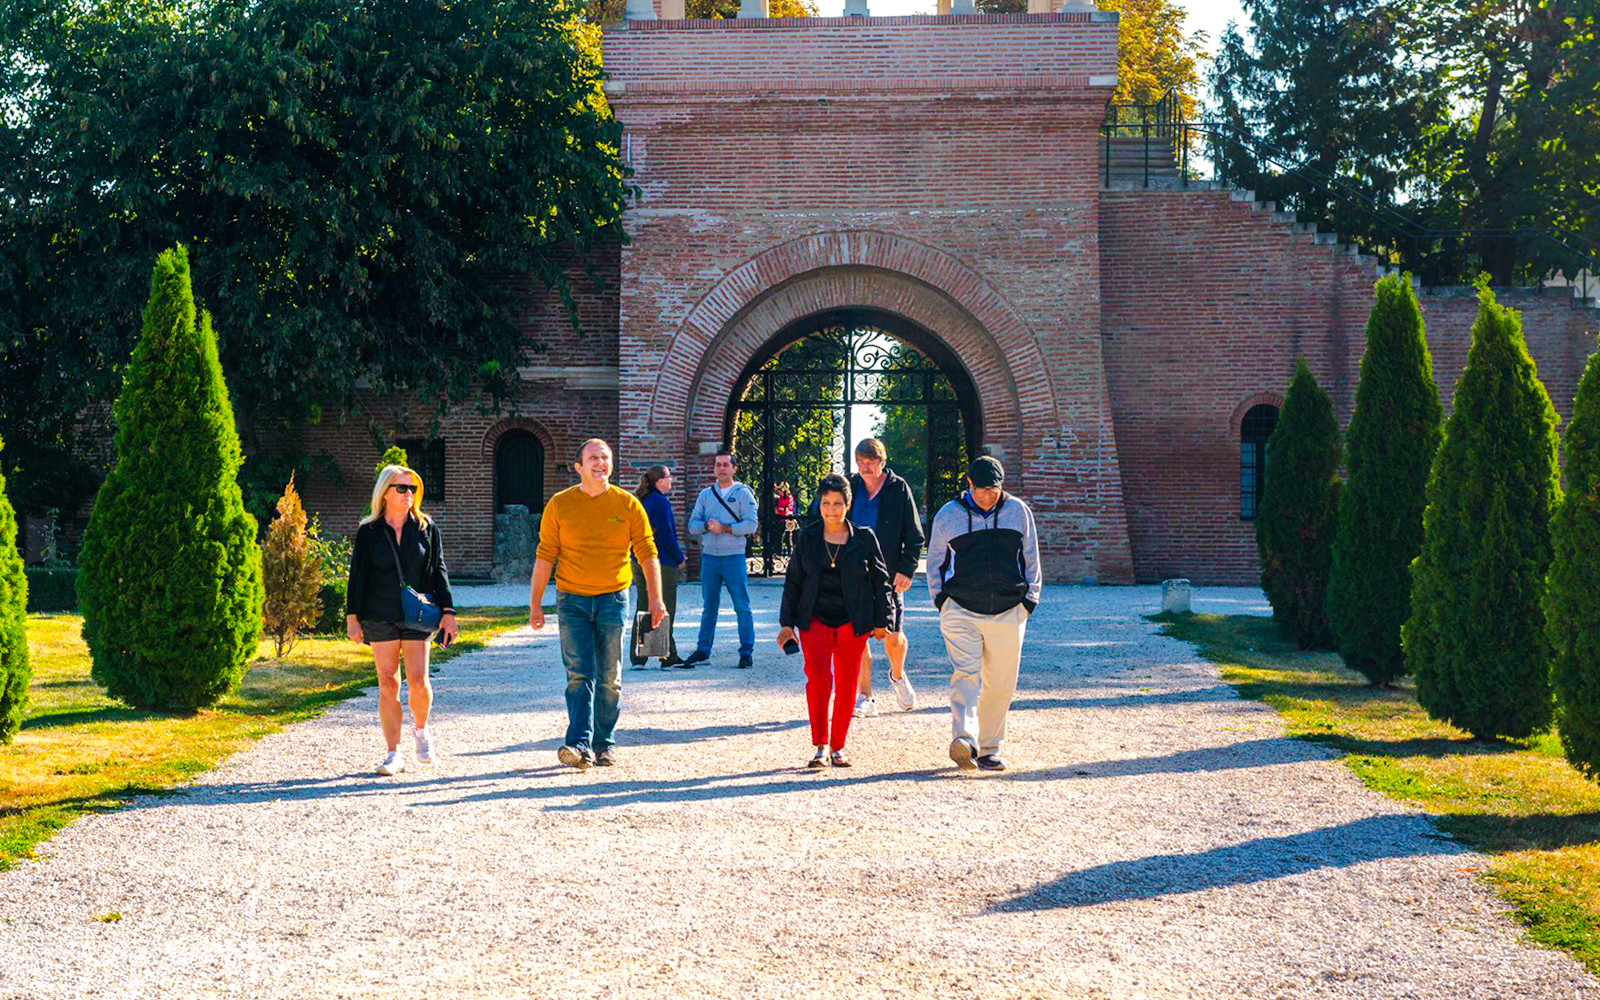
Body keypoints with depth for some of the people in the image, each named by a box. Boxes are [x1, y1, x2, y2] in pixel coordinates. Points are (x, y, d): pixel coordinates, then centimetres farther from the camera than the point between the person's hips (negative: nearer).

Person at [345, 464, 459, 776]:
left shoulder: (426, 528, 7)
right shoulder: (368, 532, 5)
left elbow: (439, 571, 8)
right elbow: (357, 576, 7)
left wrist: (448, 612, 1)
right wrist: (352, 616, 0)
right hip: (380, 617, 0)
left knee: (418, 681, -9)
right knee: (388, 683, 0)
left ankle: (421, 728, 22)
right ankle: (394, 753, 5)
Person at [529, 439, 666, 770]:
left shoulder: (627, 504, 2)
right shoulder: (559, 505, 2)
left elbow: (647, 553, 6)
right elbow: (545, 556, 5)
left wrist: (655, 599, -1)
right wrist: (535, 603, 2)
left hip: (612, 598, 1)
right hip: (572, 600, -1)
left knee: (609, 678, 5)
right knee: (580, 675, -9)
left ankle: (605, 743, 16)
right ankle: (580, 745, -16)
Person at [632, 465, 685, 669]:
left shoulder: (640, 501, 12)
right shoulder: (660, 501, -14)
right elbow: (667, 534, -17)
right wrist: (679, 558, -4)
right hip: (662, 562, -8)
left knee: (642, 608, 11)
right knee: (665, 609, -1)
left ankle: (637, 657, 11)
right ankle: (668, 657, 2)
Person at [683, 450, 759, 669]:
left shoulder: (743, 493, 2)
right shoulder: (705, 494, 14)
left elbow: (751, 524, -9)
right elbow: (692, 524, 8)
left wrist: (725, 528, -15)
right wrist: (707, 526, -12)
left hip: (734, 556, -4)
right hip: (709, 557, 4)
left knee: (742, 607, -4)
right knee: (709, 607, 10)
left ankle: (746, 652, 0)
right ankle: (703, 650, 17)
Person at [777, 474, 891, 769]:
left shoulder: (864, 539, 3)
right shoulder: (807, 538, 6)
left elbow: (880, 581, 8)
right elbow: (793, 581, 11)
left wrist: (881, 621, 5)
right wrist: (787, 623, 8)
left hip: (853, 622, 0)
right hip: (815, 619, 0)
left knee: (846, 684, 2)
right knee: (818, 678, -16)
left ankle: (838, 747, 15)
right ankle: (821, 747, -14)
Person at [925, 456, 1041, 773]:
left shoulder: (1018, 511, 7)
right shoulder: (948, 515, 4)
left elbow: (1031, 559, 15)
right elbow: (935, 561, 14)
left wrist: (1028, 600, 10)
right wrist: (941, 601, 7)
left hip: (1008, 613, 2)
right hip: (960, 612, -2)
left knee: (1000, 685, 4)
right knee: (966, 674, -18)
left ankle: (988, 749, 14)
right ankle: (964, 741, -30)